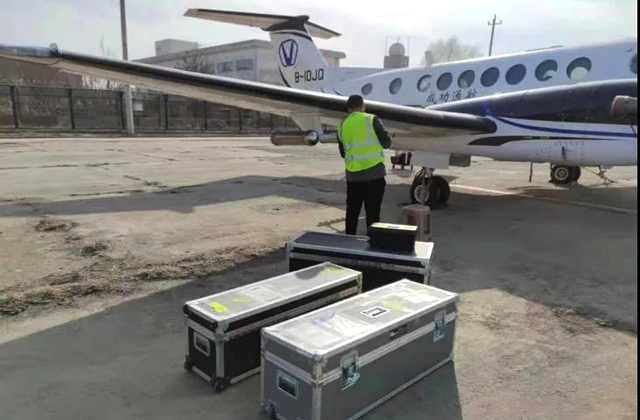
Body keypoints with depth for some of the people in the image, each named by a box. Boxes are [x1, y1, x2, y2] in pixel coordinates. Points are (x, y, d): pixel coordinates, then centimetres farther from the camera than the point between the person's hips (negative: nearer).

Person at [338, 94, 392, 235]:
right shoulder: (372, 120, -5)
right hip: (374, 173, -3)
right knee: (372, 212, 2)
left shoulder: (343, 126, 7)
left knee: (352, 211, 14)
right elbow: (386, 143, 0)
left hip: (353, 175, 4)